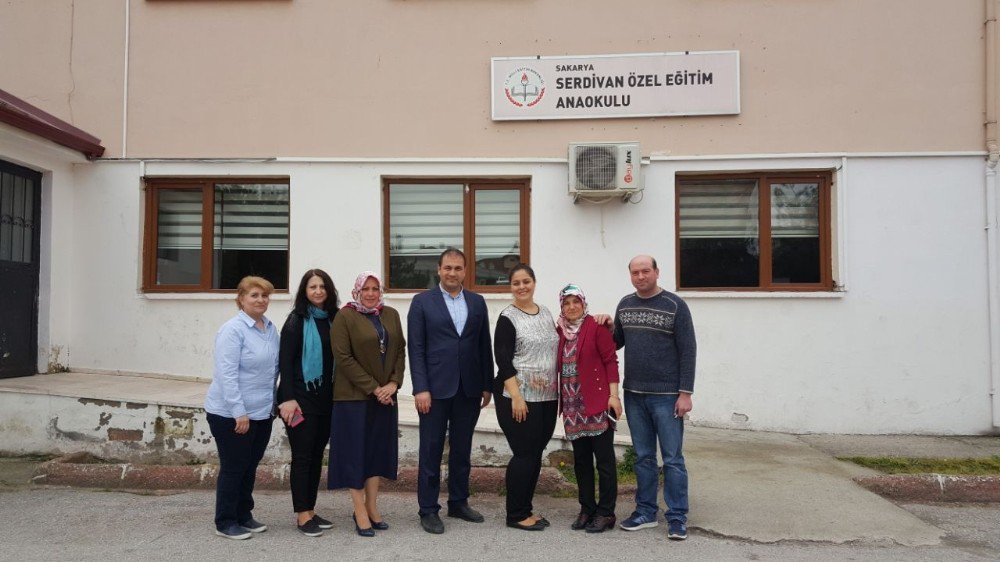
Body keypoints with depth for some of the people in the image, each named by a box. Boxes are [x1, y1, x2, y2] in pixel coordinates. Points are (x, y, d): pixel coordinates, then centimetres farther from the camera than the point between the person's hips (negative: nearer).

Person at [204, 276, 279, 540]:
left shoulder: (271, 329, 7)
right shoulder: (233, 330, -15)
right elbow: (226, 374, -20)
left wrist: (273, 402, 13)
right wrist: (239, 412, -22)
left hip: (262, 412, 7)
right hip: (231, 415, -7)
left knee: (250, 467, 16)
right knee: (233, 468, 4)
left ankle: (244, 516, 29)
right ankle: (225, 523, 18)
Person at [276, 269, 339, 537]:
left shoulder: (333, 318, 6)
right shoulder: (297, 320, -6)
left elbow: (338, 357, 9)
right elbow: (285, 360, -9)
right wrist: (288, 398, -16)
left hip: (326, 397, 5)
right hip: (301, 397, -5)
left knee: (317, 454, 11)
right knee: (302, 455, 0)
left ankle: (310, 510, 21)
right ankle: (302, 515, 9)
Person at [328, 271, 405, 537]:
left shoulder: (391, 314, 8)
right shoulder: (345, 316, -7)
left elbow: (400, 350, 9)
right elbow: (343, 357, -12)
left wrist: (394, 383, -6)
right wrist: (373, 388, -14)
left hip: (385, 395, 5)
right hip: (353, 395, -5)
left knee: (378, 449, 10)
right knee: (356, 450, 2)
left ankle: (372, 507, 21)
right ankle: (360, 513, 12)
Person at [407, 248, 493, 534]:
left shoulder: (477, 302, 9)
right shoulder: (422, 302, -1)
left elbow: (484, 346, 10)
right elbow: (416, 348, -5)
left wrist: (487, 385, 8)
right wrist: (420, 389, -11)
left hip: (469, 389, 4)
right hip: (435, 389, -3)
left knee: (462, 450, 13)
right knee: (431, 450, 4)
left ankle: (459, 502, 27)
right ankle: (428, 510, 14)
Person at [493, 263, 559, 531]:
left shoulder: (545, 313, 12)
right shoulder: (508, 318, -7)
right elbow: (503, 360, -13)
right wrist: (516, 397, -19)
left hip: (547, 397, 6)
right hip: (519, 398, -6)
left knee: (535, 454, 11)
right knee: (525, 454, -3)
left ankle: (525, 508, 23)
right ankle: (516, 515, 11)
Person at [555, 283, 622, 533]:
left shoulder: (596, 327, -6)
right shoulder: (559, 331, 10)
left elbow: (611, 360, -9)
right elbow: (558, 364, 14)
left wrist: (613, 394, -14)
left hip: (597, 403, -6)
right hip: (573, 405, 6)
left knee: (604, 459, 2)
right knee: (581, 459, 13)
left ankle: (606, 513, 11)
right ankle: (587, 509, 24)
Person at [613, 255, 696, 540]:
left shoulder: (675, 305, -6)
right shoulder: (625, 305, 9)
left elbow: (687, 351, -7)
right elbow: (617, 342, 19)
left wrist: (685, 393, -11)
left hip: (666, 396, -4)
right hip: (634, 394, 5)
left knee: (672, 459, 2)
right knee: (643, 457, 13)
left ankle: (677, 517, 12)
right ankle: (646, 511, 24)